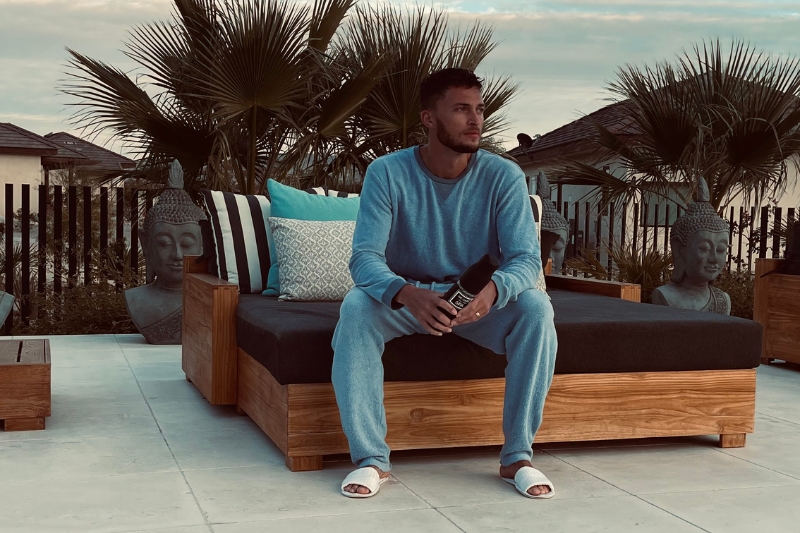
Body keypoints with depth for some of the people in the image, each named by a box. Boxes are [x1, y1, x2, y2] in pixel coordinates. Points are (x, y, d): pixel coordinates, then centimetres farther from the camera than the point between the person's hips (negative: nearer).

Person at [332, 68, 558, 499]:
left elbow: (525, 258, -18)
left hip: (478, 299, 1)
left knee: (536, 308, -28)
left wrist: (492, 290, -43)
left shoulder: (504, 176, -12)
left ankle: (518, 455, -17)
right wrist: (406, 293, -46)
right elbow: (364, 257, -23)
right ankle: (370, 456, -23)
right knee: (356, 307, -32)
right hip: (404, 297, -1)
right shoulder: (387, 173, -15)